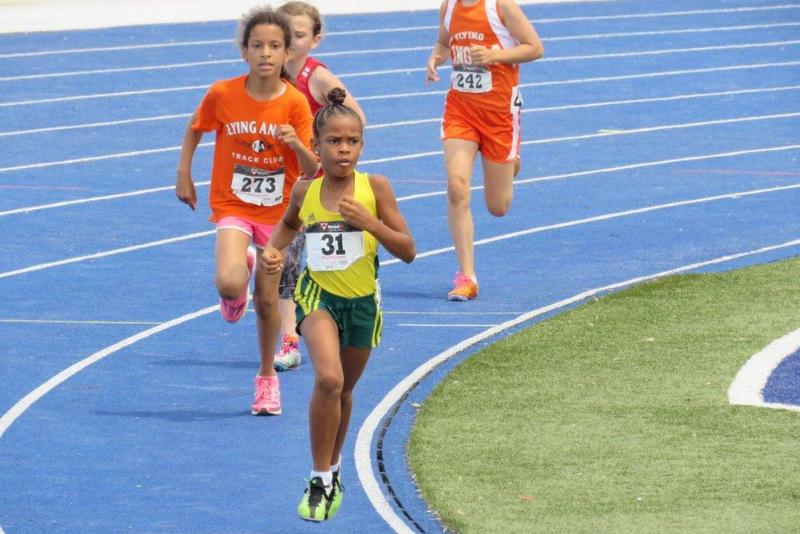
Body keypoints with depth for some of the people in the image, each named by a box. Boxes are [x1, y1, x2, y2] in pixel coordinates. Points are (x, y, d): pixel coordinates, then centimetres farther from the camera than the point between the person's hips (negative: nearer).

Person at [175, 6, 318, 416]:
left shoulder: (295, 104, -13)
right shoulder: (223, 95, -12)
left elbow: (312, 170, -11)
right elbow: (194, 130, 8)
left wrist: (297, 144, -31)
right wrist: (183, 177, 5)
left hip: (278, 212, 1)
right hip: (233, 207, -1)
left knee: (267, 299, 8)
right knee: (229, 285, -25)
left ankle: (267, 378, 30)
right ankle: (237, 290, 14)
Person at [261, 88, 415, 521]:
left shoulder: (374, 188, -11)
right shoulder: (305, 191, -6)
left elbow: (408, 251, -10)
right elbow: (289, 224, 19)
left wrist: (369, 222, -24)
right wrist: (273, 249, -1)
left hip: (362, 301, 1)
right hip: (318, 294, -1)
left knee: (343, 390, 19)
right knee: (328, 378, -25)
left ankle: (333, 468, 46)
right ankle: (320, 479, -12)